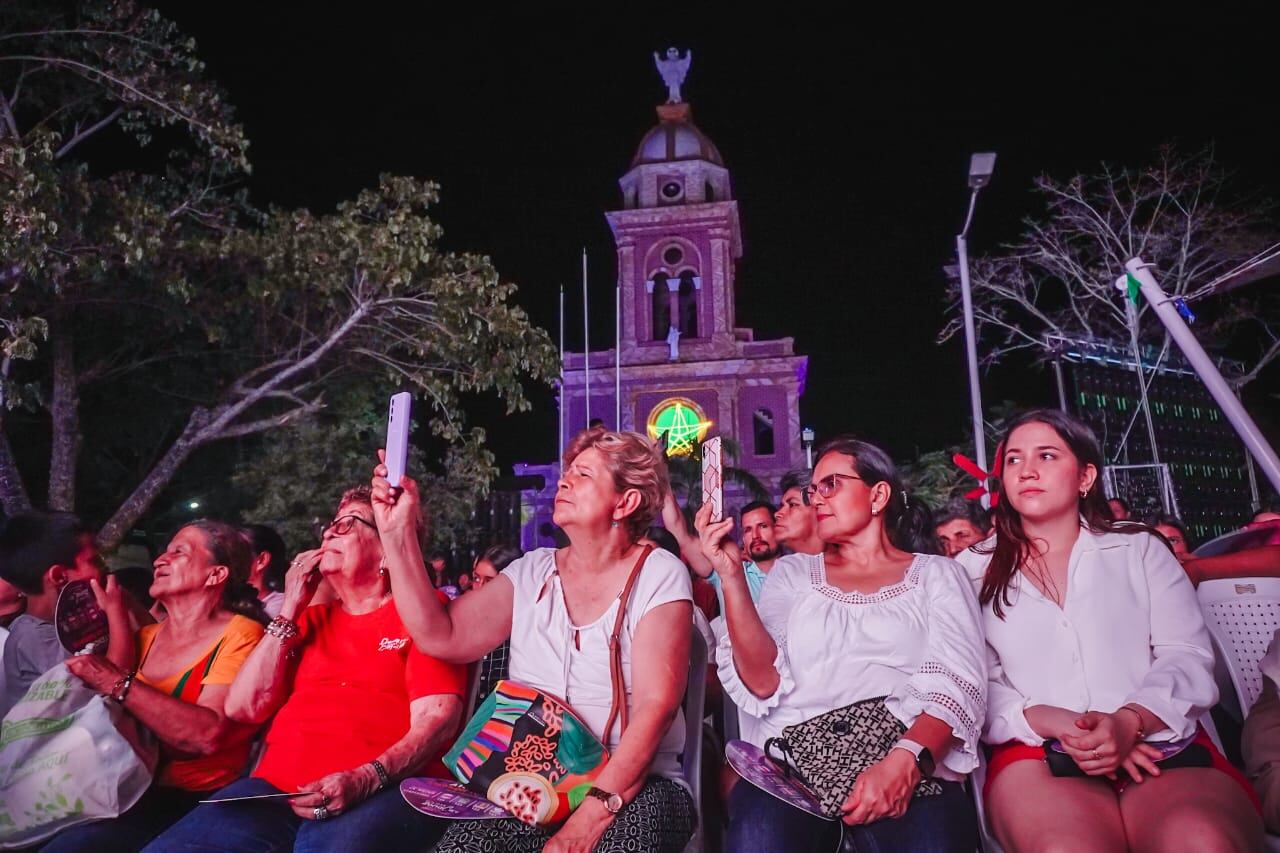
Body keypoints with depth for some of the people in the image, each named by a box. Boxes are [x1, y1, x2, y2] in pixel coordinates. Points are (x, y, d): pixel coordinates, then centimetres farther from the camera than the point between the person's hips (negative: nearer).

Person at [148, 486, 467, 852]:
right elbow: (242, 709, 11)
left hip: (385, 789, -6)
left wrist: (365, 780, -22)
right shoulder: (311, 620, 23)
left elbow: (437, 718, -6)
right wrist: (289, 610, 9)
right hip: (279, 786, 6)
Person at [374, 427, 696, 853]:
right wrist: (398, 532, -7)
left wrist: (593, 815, -24)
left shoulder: (659, 575, -5)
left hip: (633, 788, -3)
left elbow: (656, 706, -14)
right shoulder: (533, 572, 7)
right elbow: (441, 636, -3)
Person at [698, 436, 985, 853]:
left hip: (912, 766, -1)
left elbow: (959, 688, -1)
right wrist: (732, 574, -7)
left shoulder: (937, 574, 14)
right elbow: (764, 683, 4)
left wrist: (907, 761, -20)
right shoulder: (793, 572, 18)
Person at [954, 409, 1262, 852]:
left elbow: (1189, 657, 6)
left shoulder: (1138, 548, 17)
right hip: (1038, 757, -1)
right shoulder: (973, 569, 13)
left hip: (1160, 747, 2)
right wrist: (1052, 722, -15)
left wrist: (1130, 721, -14)